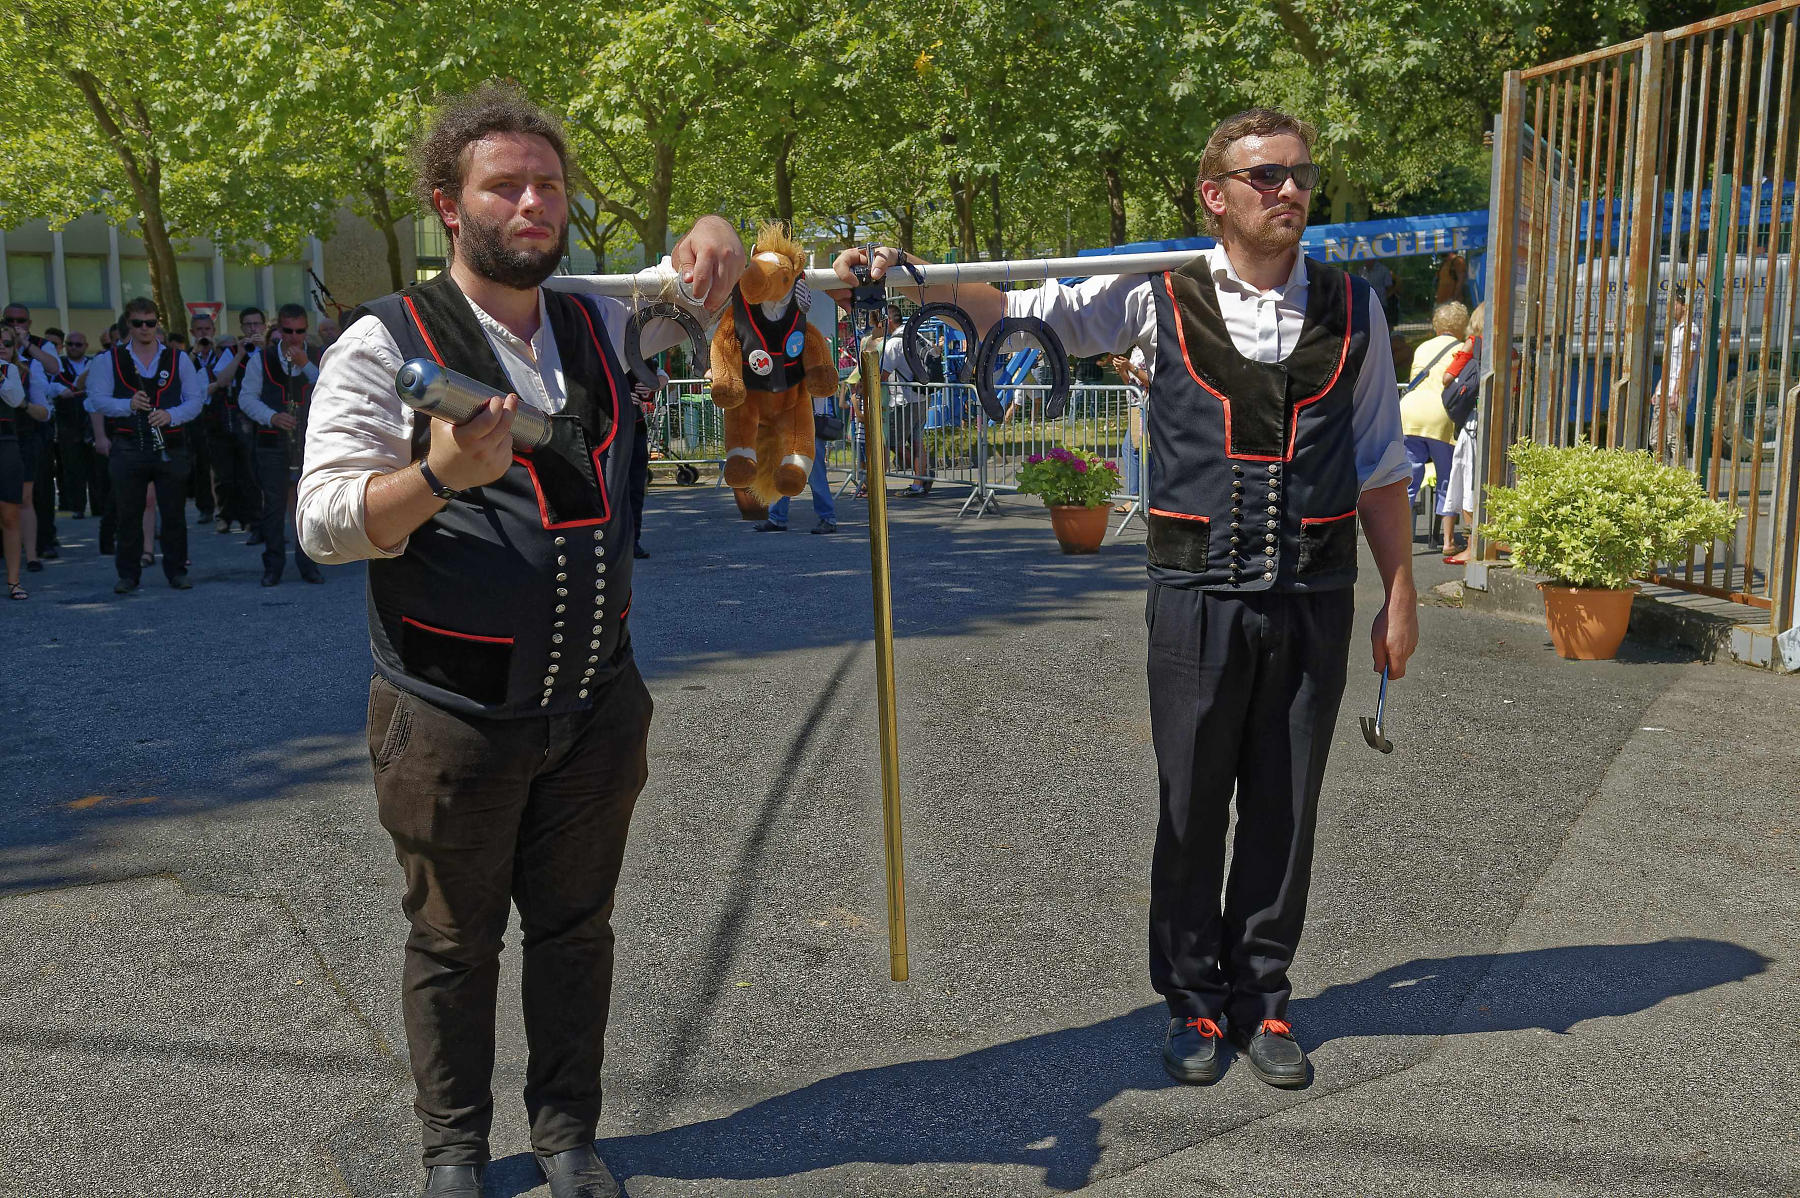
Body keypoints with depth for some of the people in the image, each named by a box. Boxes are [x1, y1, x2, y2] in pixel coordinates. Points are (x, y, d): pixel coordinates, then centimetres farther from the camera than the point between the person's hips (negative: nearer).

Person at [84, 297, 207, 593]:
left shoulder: (178, 359, 9)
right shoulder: (111, 360, 7)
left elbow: (196, 399, 4)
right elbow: (97, 399, 1)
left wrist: (171, 415, -14)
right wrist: (128, 405, -17)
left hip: (170, 446, 0)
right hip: (128, 448, 0)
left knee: (174, 513, 3)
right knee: (129, 515, 3)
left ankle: (177, 571, 13)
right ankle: (128, 575, 11)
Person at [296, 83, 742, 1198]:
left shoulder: (602, 325, 7)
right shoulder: (387, 342, -8)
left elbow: (712, 290, 25)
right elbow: (325, 522, -13)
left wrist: (714, 233, 0)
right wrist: (442, 475, -32)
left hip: (598, 708, 4)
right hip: (453, 718, -4)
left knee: (576, 927, 15)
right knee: (456, 941, 10)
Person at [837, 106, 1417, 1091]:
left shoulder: (1351, 308, 7)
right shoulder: (1161, 298, 0)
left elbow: (1380, 467, 11)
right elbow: (1018, 309, -6)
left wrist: (1399, 594, 10)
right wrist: (909, 278, -21)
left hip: (1314, 597, 2)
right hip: (1198, 594, -1)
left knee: (1284, 808, 10)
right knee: (1191, 807, 8)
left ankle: (1263, 999, 27)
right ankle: (1194, 1002, 25)